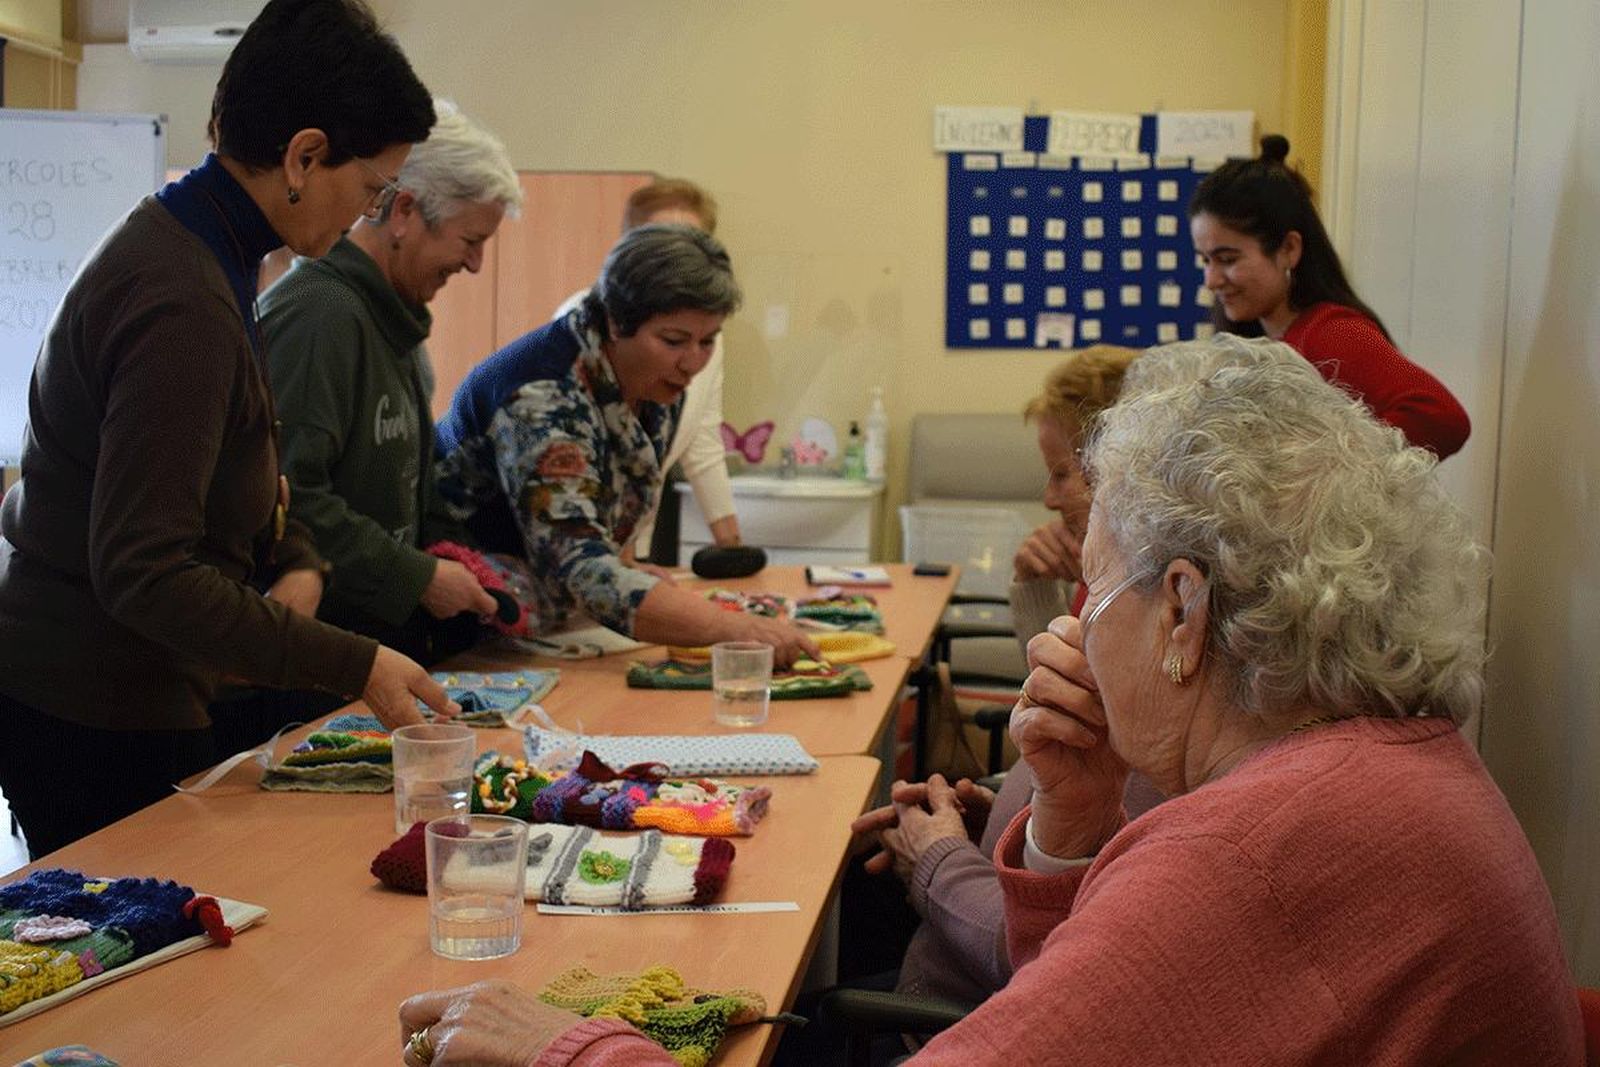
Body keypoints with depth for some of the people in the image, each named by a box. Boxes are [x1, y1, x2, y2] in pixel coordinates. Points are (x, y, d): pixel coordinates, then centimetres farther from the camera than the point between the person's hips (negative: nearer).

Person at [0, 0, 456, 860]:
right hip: (93, 718, -9)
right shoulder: (182, 305, -25)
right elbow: (145, 574, -27)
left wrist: (295, 563, 1)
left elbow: (232, 466, 19)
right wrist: (354, 666, -25)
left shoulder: (176, 239, 7)